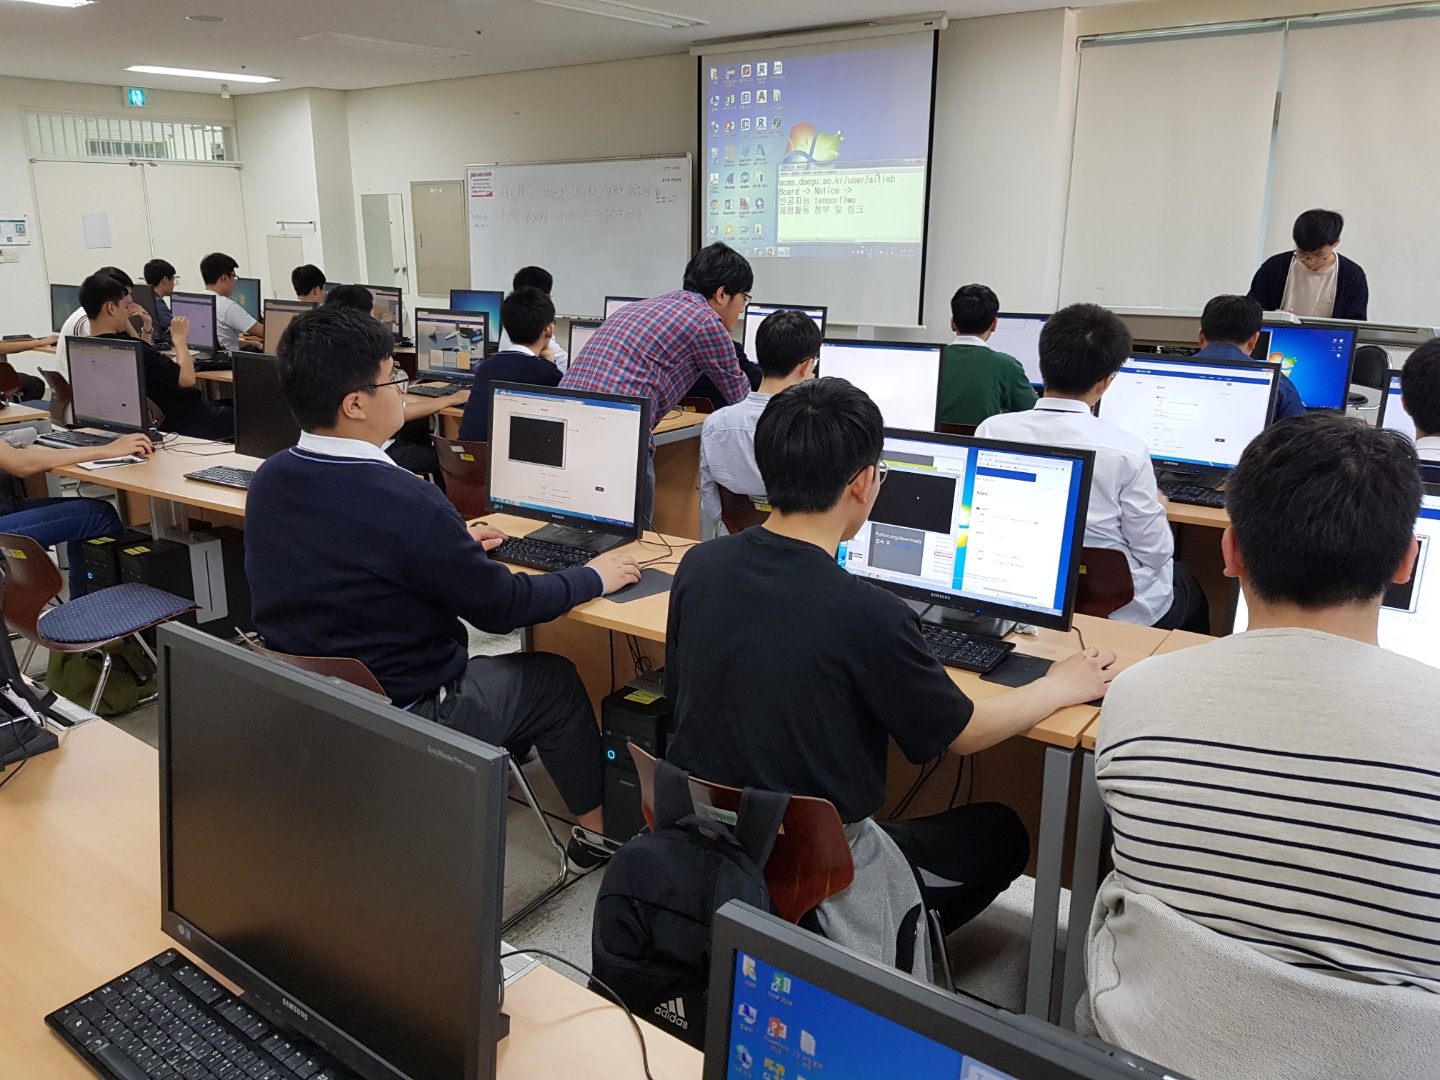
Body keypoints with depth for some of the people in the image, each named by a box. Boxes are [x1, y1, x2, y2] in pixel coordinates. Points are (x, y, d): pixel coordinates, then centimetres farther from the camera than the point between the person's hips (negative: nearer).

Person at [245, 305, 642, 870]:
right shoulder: (407, 504, -30)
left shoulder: (267, 480, -6)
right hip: (400, 720, -7)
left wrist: (452, 543, 18)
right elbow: (501, 607, -17)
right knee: (555, 678, 15)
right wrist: (594, 577, -2)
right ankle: (597, 831, 31)